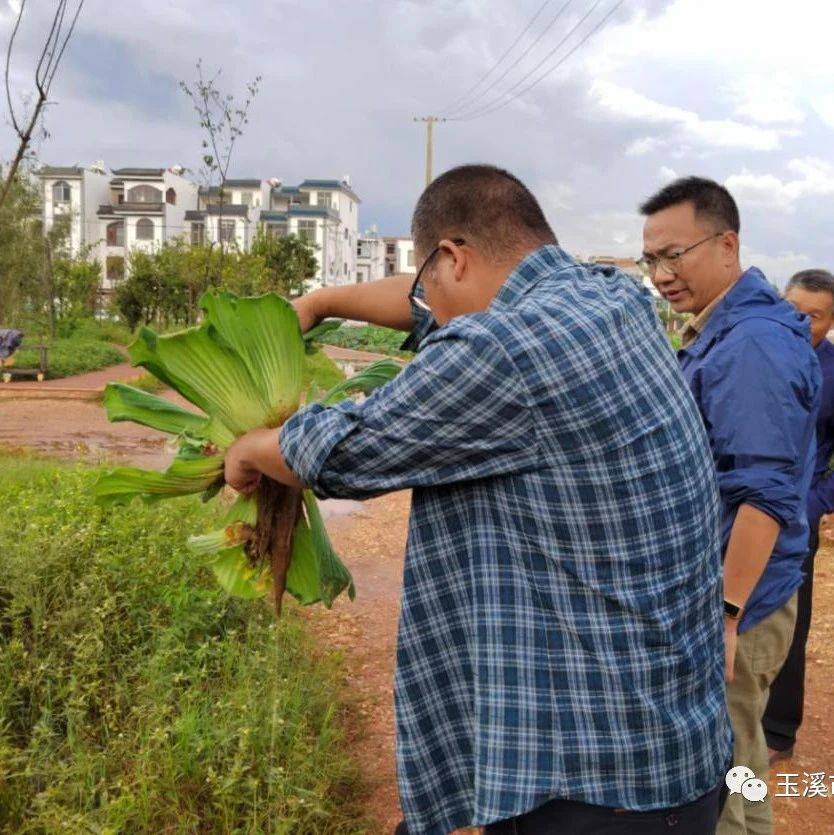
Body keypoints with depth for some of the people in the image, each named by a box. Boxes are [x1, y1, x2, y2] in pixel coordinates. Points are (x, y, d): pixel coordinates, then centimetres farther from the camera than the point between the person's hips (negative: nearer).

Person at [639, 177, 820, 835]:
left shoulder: (751, 343, -20)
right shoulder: (718, 334, 11)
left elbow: (765, 495, -25)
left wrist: (725, 614, -25)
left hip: (733, 607, -10)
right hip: (715, 593, 10)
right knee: (734, 769, 24)